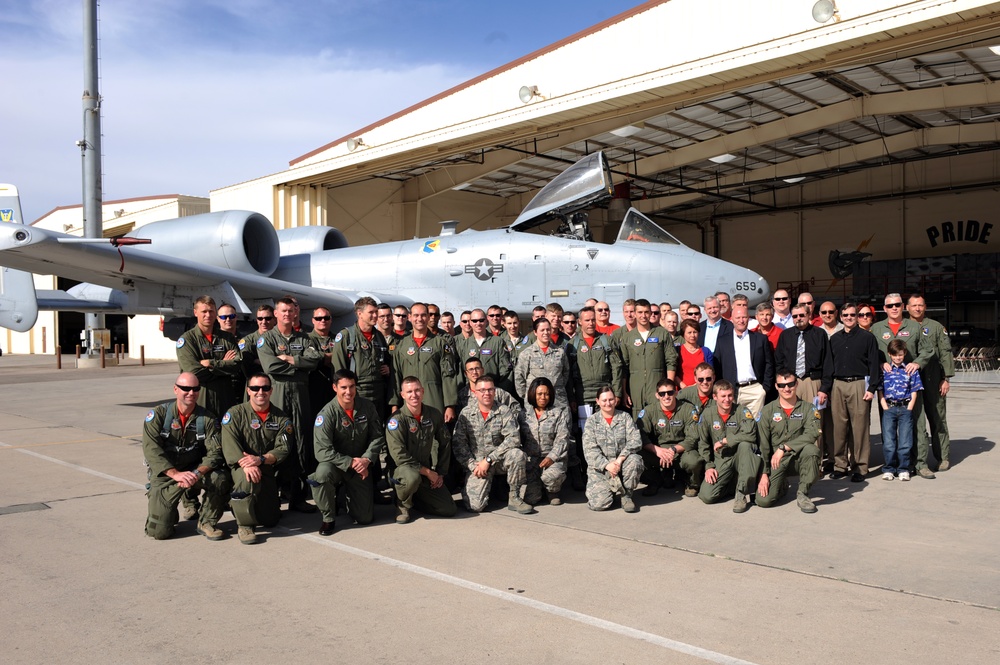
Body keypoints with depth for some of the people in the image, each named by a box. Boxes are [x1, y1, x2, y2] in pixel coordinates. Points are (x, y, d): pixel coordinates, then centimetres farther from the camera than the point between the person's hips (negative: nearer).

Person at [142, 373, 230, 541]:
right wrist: (175, 474, -29)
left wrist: (197, 473, -29)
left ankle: (206, 522, -7)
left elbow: (214, 452, -10)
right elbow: (151, 450, -17)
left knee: (220, 478, -31)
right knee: (158, 532, -12)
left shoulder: (207, 418, -3)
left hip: (194, 470, 2)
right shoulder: (158, 414, -7)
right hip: (164, 475, -1)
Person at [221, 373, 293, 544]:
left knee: (270, 519, 2)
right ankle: (245, 524, -20)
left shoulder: (281, 418, 3)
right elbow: (229, 446, -16)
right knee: (247, 476, -40)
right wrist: (246, 464, -34)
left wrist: (260, 459, -25)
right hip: (239, 467, -3)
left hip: (267, 470, 3)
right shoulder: (235, 413, -4)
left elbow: (283, 449, -7)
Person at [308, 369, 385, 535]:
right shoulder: (327, 414, -18)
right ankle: (328, 518, -12)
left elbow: (378, 437, -1)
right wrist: (350, 463, -26)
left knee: (365, 518, -3)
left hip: (362, 467, 3)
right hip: (336, 464, -2)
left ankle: (349, 495, 33)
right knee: (323, 472, -39)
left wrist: (367, 460, -17)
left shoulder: (367, 406, -6)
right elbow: (322, 451, -22)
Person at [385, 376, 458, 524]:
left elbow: (445, 444, 12)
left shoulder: (434, 415, 1)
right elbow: (399, 455, -20)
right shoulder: (396, 419, -15)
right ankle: (403, 505, -7)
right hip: (403, 469, -5)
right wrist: (428, 472, -18)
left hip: (426, 472, 5)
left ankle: (414, 499, 19)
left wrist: (440, 473, 5)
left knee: (449, 510, -5)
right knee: (412, 477, -40)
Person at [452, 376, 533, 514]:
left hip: (500, 460, 0)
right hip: (477, 462, 0)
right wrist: (472, 465, -13)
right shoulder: (466, 413, 1)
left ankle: (514, 497, -13)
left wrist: (489, 459, -20)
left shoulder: (504, 412, -3)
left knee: (518, 454, -33)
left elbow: (513, 439, -16)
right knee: (474, 506, -18)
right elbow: (458, 442, -2)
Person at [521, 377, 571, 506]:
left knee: (552, 475, -36)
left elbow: (562, 439, -2)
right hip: (529, 459, 1)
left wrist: (551, 457, -17)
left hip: (553, 458, -1)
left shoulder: (559, 414, 8)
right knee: (530, 498, -19)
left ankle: (553, 492, 2)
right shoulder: (524, 414, 12)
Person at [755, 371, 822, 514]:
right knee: (763, 500, -18)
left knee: (811, 449, -35)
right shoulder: (767, 411, 1)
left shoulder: (808, 409, 1)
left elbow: (812, 434, -18)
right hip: (775, 461, 0)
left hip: (798, 457, 0)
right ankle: (780, 487, 20)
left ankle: (802, 494, -14)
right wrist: (764, 473, -9)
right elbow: (762, 445, -1)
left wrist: (783, 448, -25)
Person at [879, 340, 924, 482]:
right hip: (889, 408, 0)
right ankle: (888, 469, 10)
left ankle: (903, 469, 11)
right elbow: (880, 390, 5)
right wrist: (885, 407, -4)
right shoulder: (884, 370, 6)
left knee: (905, 441, 0)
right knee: (888, 441, 0)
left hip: (906, 408, 0)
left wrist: (909, 408, -4)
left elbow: (915, 391, 6)